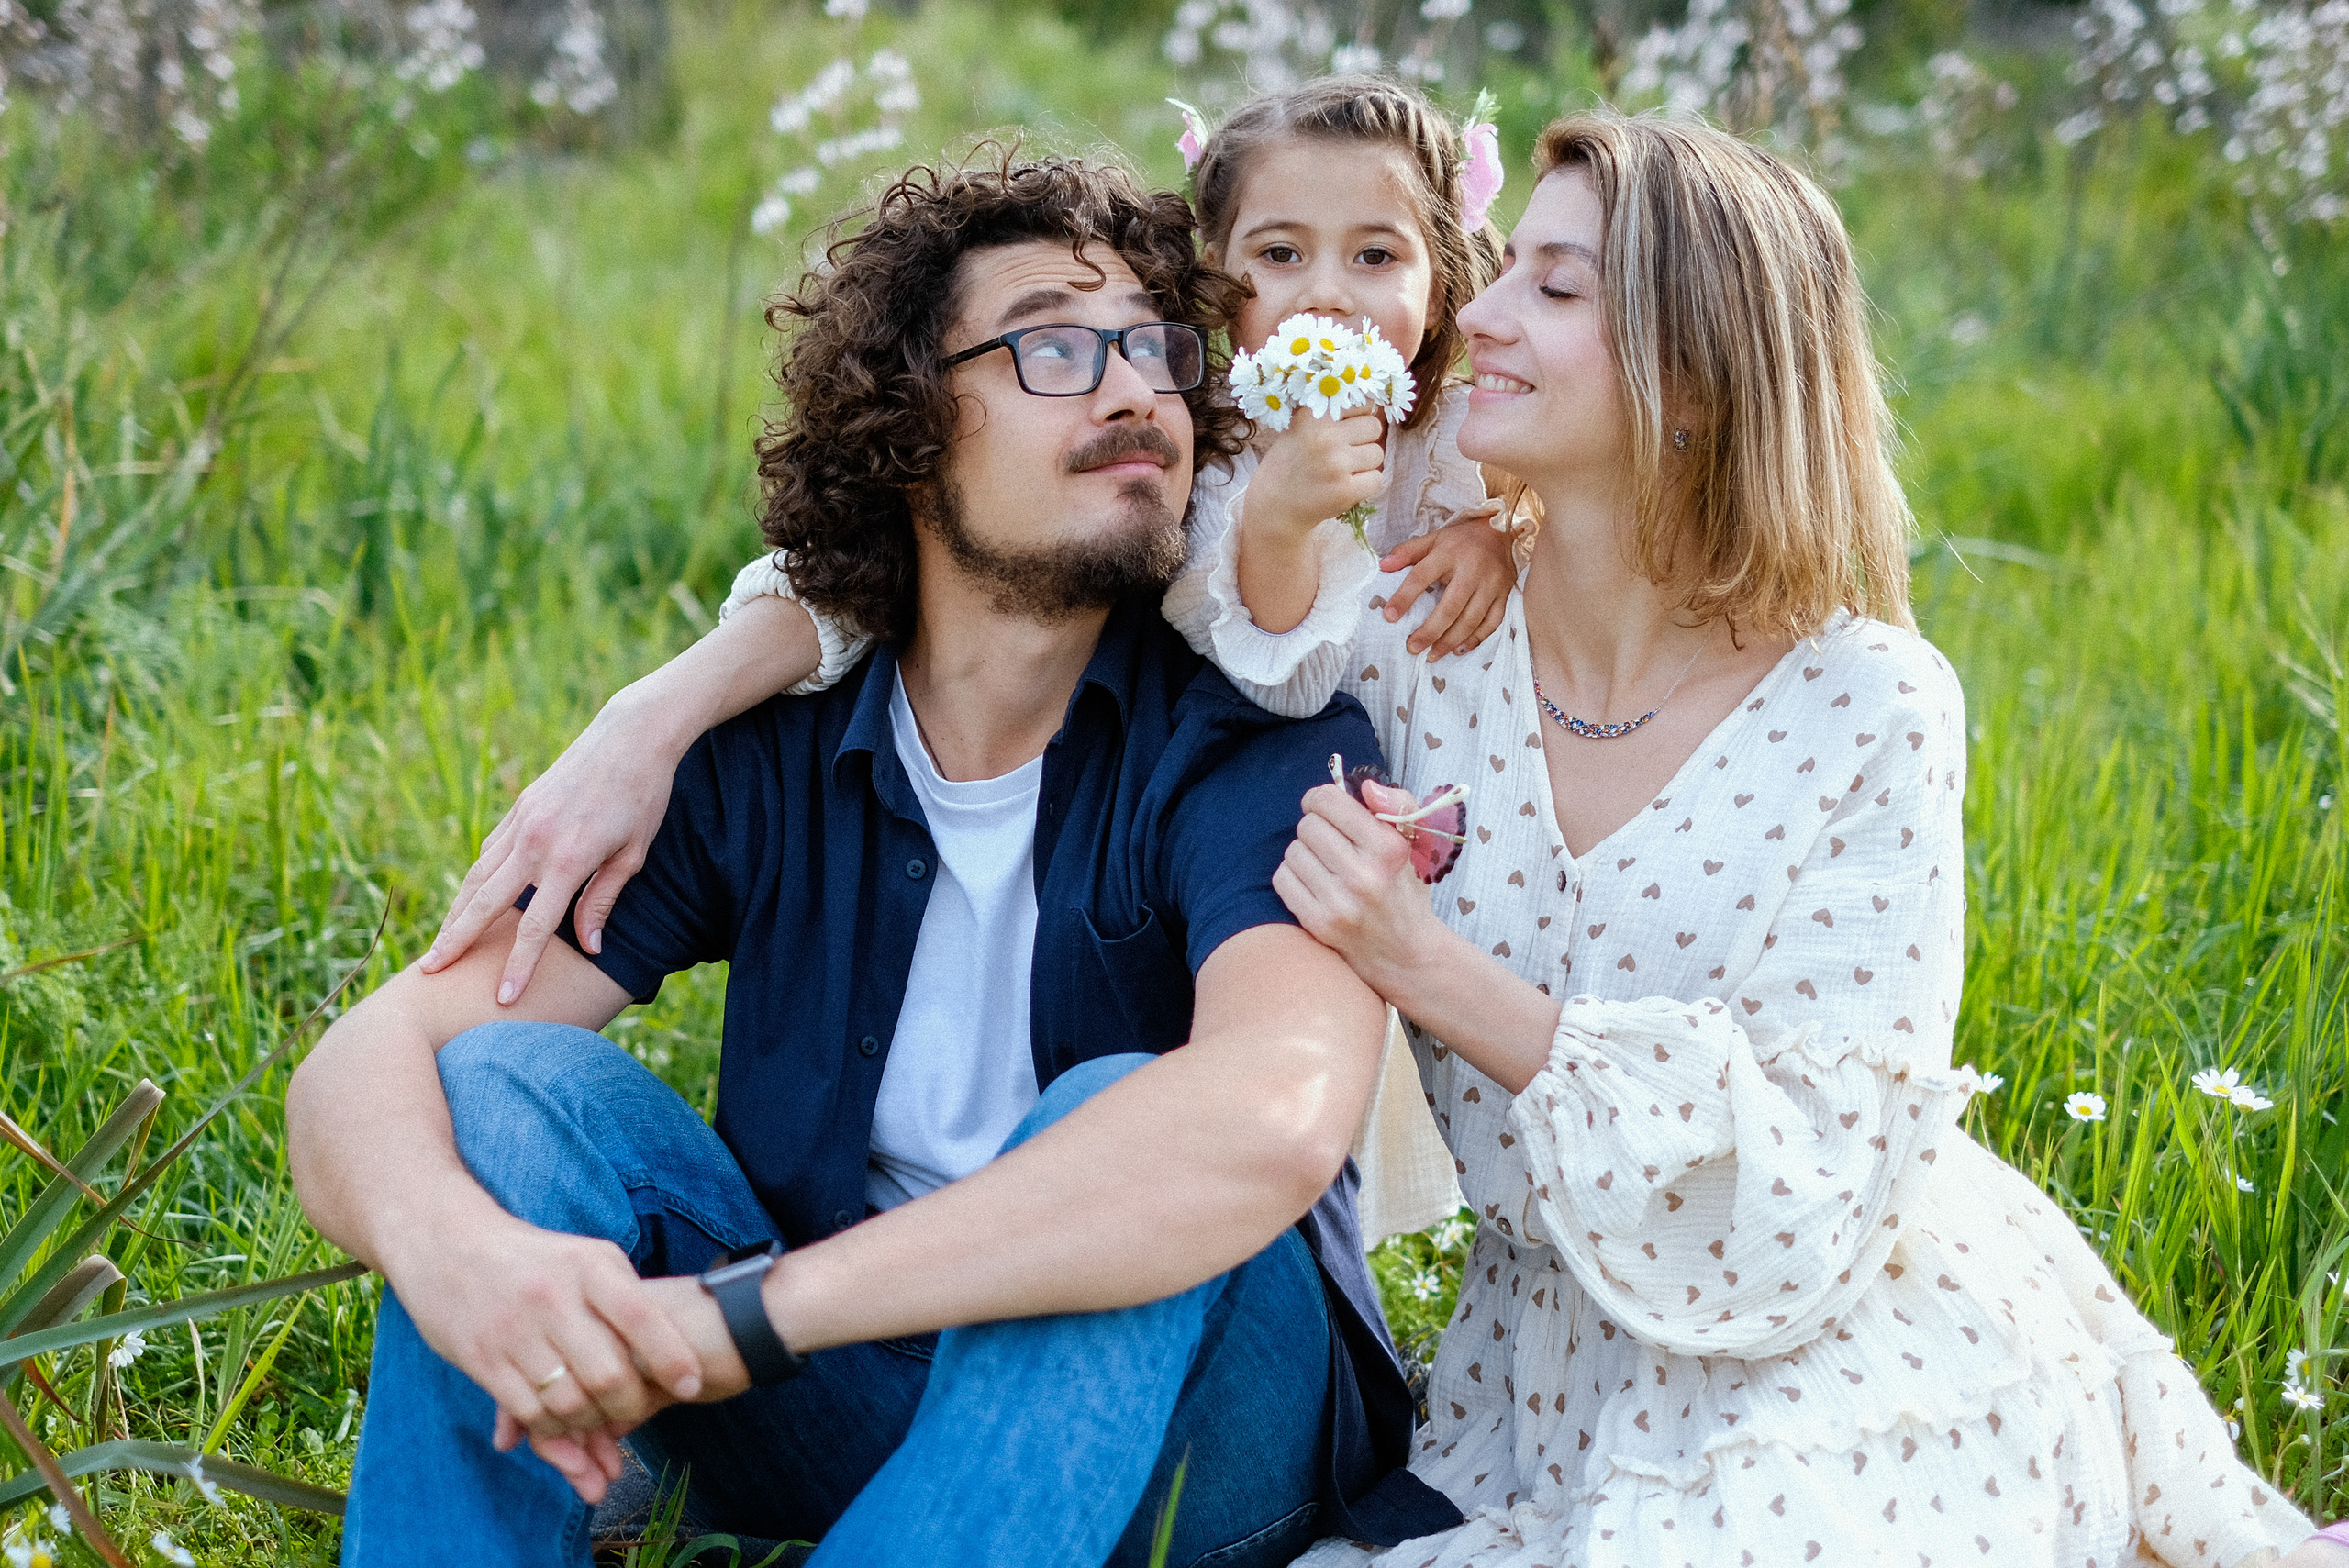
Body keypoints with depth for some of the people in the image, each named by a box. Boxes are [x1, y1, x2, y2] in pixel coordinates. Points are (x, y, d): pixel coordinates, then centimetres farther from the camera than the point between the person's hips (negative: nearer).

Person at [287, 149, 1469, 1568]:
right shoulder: (759, 754, -6)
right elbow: (364, 1065, -13)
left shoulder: (1265, 742, -17)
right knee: (511, 1082, -17)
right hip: (840, 1398, 3)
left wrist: (736, 1315, -40)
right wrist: (454, 1251, -39)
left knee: (1122, 1123, -33)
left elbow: (1276, 1117, -39)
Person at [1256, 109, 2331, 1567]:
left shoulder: (1867, 709, -15)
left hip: (1849, 1377, -3)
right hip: (1553, 1376, 4)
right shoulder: (1413, 648, -5)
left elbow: (1813, 1186, -17)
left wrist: (1438, 974, -25)